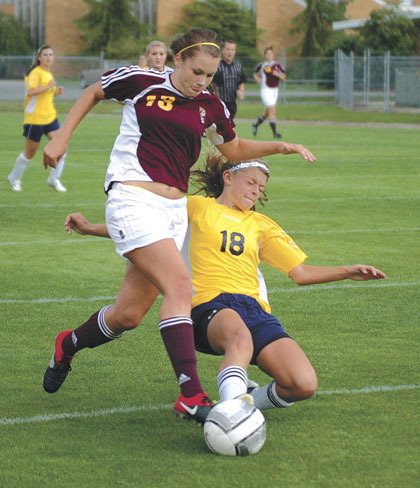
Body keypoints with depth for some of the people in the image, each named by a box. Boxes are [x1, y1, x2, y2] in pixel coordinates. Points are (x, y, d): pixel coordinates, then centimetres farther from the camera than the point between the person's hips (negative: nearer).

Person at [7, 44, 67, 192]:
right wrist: (48, 87, -29)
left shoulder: (48, 73, 14)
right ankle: (14, 178, 25)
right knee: (30, 152, 4)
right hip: (35, 118, -7)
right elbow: (30, 91, -25)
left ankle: (54, 179, 1)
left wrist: (56, 92, 8)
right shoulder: (36, 72, -12)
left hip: (50, 117, 7)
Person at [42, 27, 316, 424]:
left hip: (174, 209, 5)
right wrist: (61, 138, 10)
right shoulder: (140, 82, -2)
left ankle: (68, 346, 35)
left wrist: (282, 147, 13)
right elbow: (93, 93, 16)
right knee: (179, 284, -24)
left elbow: (233, 149, 26)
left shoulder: (209, 107, 10)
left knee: (128, 314, 4)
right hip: (133, 199, -5)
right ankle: (191, 395, -30)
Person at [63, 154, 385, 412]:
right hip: (210, 306, -4)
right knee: (241, 337, -44)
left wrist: (348, 272, 12)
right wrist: (91, 228, 16)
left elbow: (301, 273, 24)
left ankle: (245, 401, 5)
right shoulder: (196, 208, 18)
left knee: (304, 385, -20)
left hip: (255, 309, 5)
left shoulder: (261, 225, 28)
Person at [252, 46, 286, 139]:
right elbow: (255, 74, 14)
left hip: (275, 90, 5)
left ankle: (255, 124, 40)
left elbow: (283, 77, 3)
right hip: (266, 90, -5)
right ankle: (275, 132, -15)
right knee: (272, 110, -16)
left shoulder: (277, 65, 4)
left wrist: (278, 74, -17)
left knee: (267, 112, 16)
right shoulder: (261, 65, -2)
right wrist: (258, 79, -7)